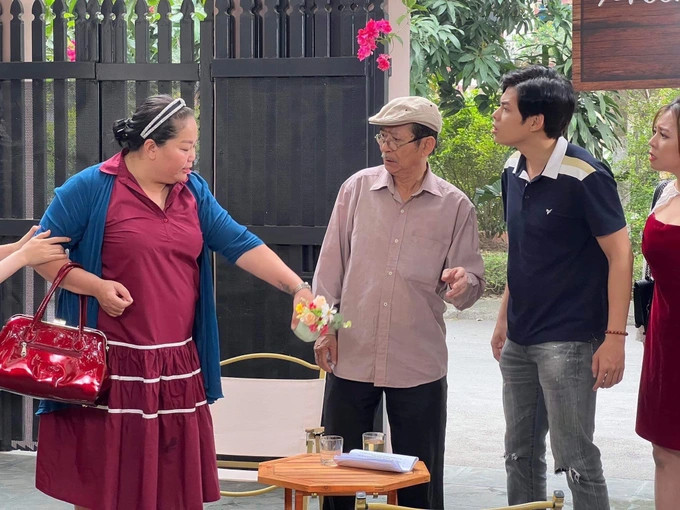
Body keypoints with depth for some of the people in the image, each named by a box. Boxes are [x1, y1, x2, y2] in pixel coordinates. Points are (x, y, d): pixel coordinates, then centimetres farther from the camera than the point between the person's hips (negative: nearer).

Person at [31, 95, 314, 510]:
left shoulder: (193, 191, 10)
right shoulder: (92, 188, -6)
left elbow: (240, 245, 5)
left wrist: (298, 287, -5)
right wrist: (96, 286, -15)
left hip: (178, 366, 5)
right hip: (112, 364, -5)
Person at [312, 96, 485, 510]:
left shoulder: (455, 207, -1)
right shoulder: (358, 189, 3)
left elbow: (473, 282, 1)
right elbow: (331, 263, 8)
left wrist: (463, 282, -22)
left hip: (419, 364, -1)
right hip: (351, 356, 1)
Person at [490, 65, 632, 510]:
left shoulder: (584, 176, -16)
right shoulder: (514, 171, 6)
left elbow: (620, 255, -15)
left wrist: (614, 337, -18)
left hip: (567, 341, -8)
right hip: (519, 340, 8)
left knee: (575, 459, -4)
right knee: (521, 455, 14)